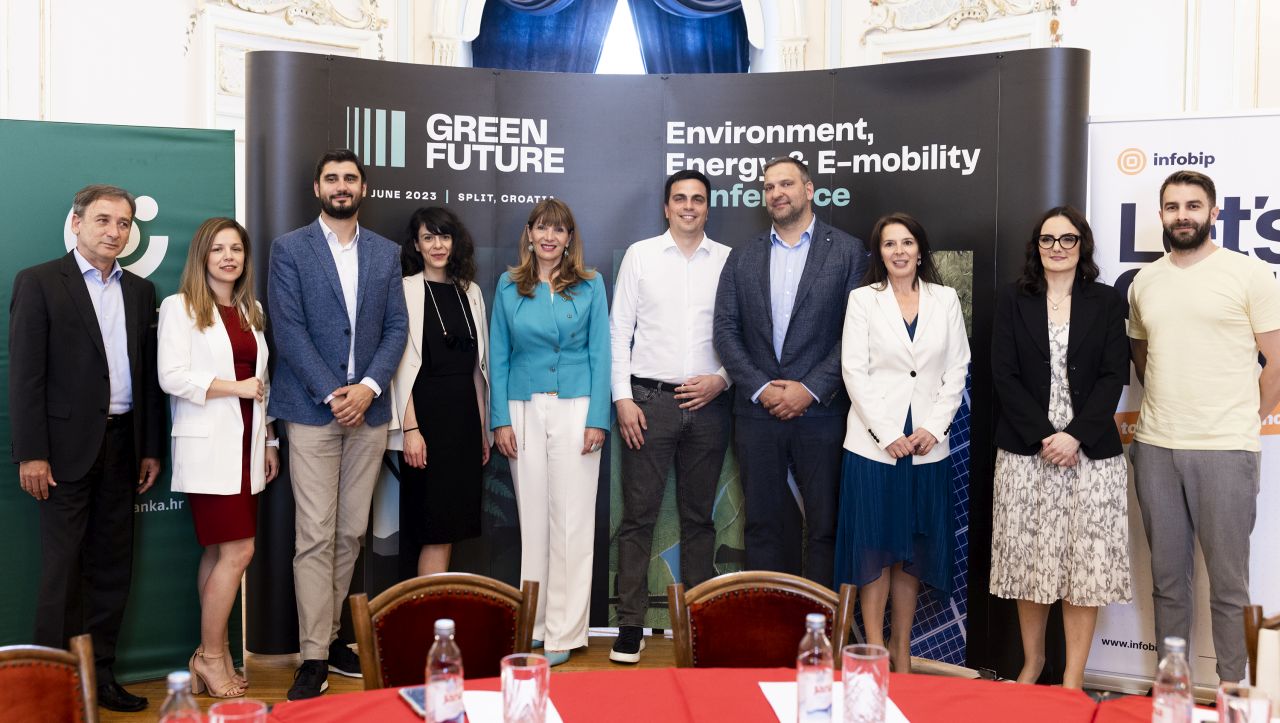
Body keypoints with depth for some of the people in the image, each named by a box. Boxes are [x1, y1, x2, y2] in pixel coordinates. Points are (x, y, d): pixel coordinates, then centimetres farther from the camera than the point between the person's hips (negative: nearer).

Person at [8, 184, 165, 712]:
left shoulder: (140, 291, 12)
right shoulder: (38, 282, -3)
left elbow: (149, 374, 11)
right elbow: (24, 374, -8)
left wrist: (151, 448, 8)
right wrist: (31, 454, -13)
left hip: (123, 445, 5)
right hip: (68, 446, -5)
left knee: (112, 568, 10)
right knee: (63, 569, 1)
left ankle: (100, 676, 20)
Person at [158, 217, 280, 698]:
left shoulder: (252, 312, 16)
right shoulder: (180, 307, -2)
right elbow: (172, 377, -12)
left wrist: (269, 440, 16)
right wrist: (236, 387, -12)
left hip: (246, 444, 6)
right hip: (208, 446, -6)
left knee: (218, 553, 8)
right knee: (238, 550, -10)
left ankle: (215, 656, 15)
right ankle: (209, 656, 4)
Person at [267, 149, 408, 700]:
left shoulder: (386, 253, 11)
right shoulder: (290, 248, 1)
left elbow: (396, 327, 6)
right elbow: (289, 330, -6)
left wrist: (369, 386, -9)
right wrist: (332, 393, -13)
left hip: (368, 408, 4)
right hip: (313, 409, -3)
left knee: (351, 533, 8)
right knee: (315, 536, -4)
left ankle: (329, 634, 22)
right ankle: (314, 657, 2)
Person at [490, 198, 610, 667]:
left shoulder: (589, 286, 4)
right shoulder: (509, 286, 8)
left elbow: (600, 354, 2)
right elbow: (499, 355, 8)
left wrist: (597, 418, -6)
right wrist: (500, 419, 0)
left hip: (575, 406, -2)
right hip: (524, 408, 2)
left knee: (572, 519, -2)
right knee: (531, 515, 6)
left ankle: (565, 630, 6)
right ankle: (531, 623, 17)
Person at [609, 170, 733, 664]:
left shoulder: (728, 261, 7)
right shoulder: (640, 255, 5)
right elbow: (619, 331, 3)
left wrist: (721, 379, -7)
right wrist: (623, 399, -5)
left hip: (707, 402, 1)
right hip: (649, 400, -1)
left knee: (698, 516, 10)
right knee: (638, 515, 0)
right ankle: (630, 624, 7)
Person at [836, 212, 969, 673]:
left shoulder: (945, 300, 8)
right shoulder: (863, 300, 2)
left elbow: (957, 370, 5)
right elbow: (854, 372, -4)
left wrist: (933, 428, -7)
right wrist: (888, 434, -10)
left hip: (927, 444, 2)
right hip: (874, 441, -2)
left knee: (913, 549, 8)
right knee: (874, 547, 1)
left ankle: (902, 649, 18)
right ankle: (875, 648, 10)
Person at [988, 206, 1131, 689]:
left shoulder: (1107, 302, 6)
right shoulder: (1013, 301, 6)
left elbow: (1114, 376, -1)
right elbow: (1004, 375, -1)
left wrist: (1076, 435, -13)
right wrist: (1042, 435, -11)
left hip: (1090, 451, 0)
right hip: (1026, 449, 1)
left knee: (1085, 563, 0)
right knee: (1028, 558, 6)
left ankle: (1074, 678, 10)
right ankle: (1032, 658, 24)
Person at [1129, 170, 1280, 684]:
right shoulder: (1143, 282, 11)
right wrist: (1166, 405, 13)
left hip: (1225, 450, -4)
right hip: (1154, 448, 4)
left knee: (1228, 583, 3)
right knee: (1167, 579, 12)